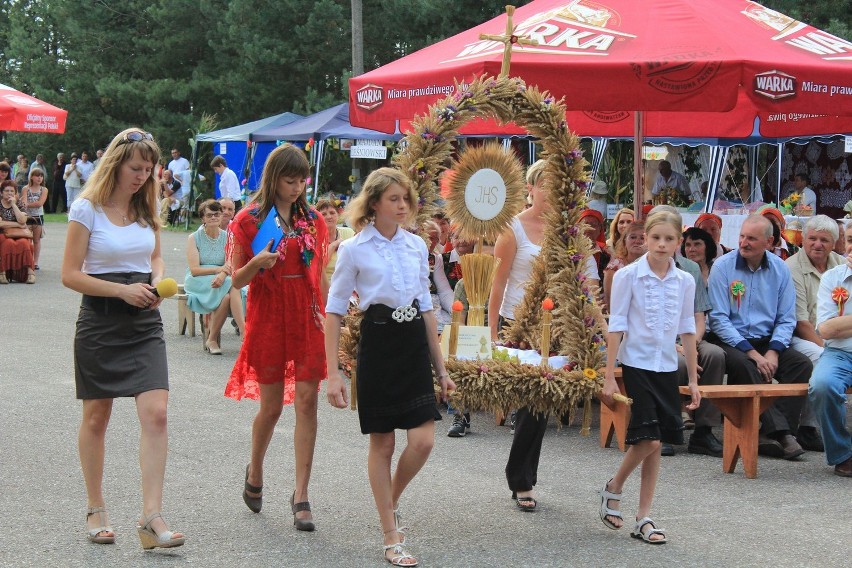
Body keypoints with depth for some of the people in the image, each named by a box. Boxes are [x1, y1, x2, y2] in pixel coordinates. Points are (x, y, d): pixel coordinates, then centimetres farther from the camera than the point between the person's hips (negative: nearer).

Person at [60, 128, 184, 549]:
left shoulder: (146, 208, 8)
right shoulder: (87, 209, -8)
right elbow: (70, 274, -10)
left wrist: (157, 283, 0)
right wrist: (122, 290, -19)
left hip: (144, 323, 4)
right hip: (100, 321, -4)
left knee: (156, 413, -11)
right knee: (96, 418, 9)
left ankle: (151, 518, -12)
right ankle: (95, 511, 25)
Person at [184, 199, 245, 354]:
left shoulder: (227, 238, 10)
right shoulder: (194, 238, 3)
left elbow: (229, 266, -4)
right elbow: (194, 270, -8)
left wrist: (222, 276, -28)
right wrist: (218, 269, -22)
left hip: (221, 279, 2)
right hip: (197, 282, -2)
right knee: (229, 290, -33)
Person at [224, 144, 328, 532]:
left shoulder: (312, 219, 8)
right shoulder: (249, 220, -1)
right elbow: (237, 280, -1)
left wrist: (330, 316, 12)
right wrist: (258, 262, -21)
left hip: (307, 317, 2)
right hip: (268, 318, -2)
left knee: (307, 401, -5)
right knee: (271, 406, 3)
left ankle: (301, 496, -2)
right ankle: (255, 472, 32)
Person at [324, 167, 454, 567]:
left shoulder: (417, 246, 7)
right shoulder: (354, 249, -6)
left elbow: (426, 307, 13)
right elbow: (334, 311, -4)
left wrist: (441, 367, 12)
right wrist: (332, 373, -9)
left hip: (415, 345, 4)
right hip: (377, 343, -4)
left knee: (423, 440, -5)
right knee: (382, 443, 3)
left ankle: (391, 502, 25)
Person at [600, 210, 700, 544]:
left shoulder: (685, 282, 5)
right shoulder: (628, 276, -6)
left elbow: (687, 330, 12)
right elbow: (616, 326, -6)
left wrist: (693, 379, 12)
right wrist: (609, 376, -9)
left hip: (667, 368, 4)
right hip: (636, 365, -4)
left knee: (655, 444, 5)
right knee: (648, 439, -13)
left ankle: (643, 518, 13)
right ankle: (613, 489, 13)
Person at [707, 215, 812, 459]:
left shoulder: (780, 269, 6)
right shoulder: (722, 267, -5)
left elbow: (786, 319, 6)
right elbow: (718, 319, -10)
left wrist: (773, 352, -13)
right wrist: (752, 353, -18)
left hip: (766, 341, 4)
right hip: (730, 340, -4)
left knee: (802, 364, -20)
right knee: (745, 366, -34)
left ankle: (769, 435, -27)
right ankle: (779, 431, -34)